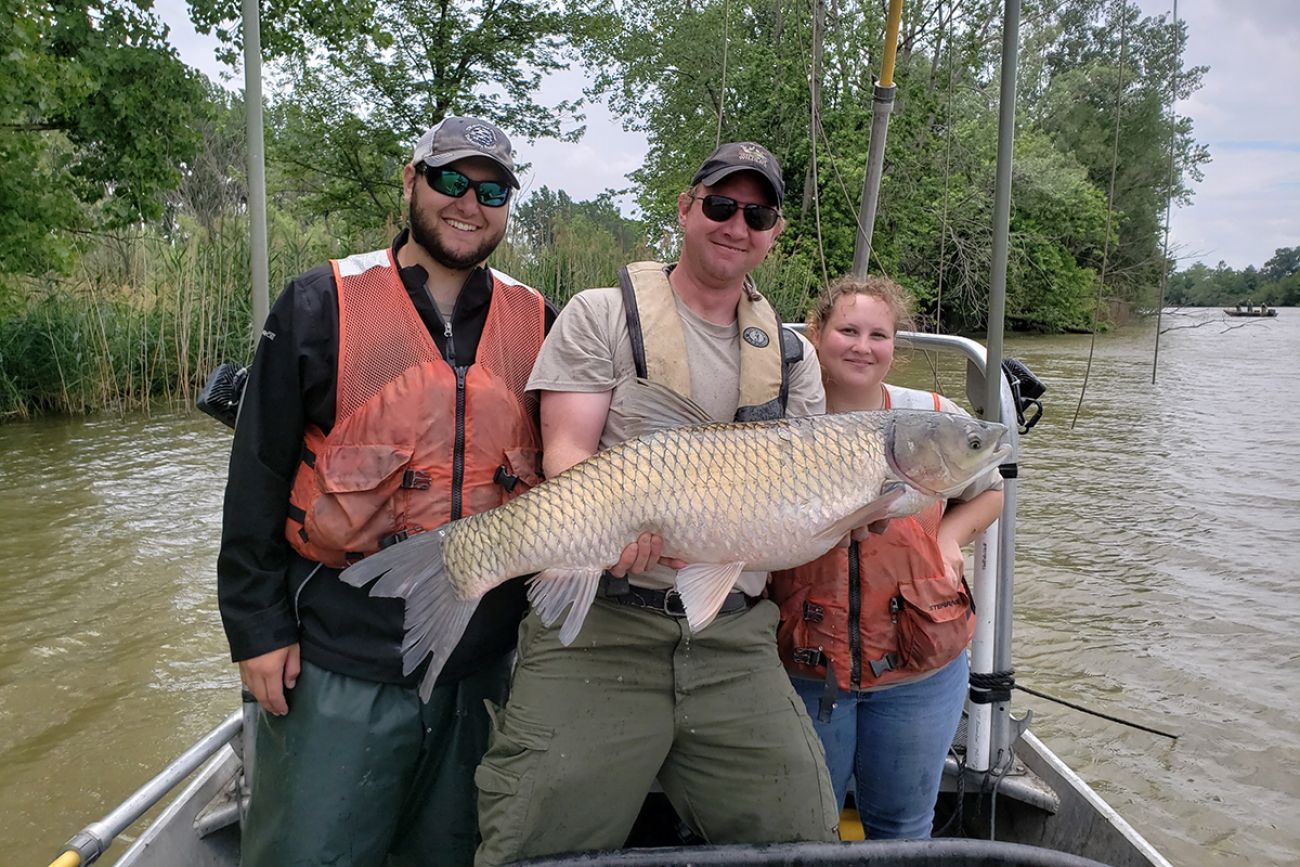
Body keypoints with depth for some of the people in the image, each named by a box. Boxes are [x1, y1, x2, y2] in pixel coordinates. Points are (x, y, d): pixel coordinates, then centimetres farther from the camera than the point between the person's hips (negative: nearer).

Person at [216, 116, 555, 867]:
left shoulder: (536, 322, 5)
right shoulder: (323, 304, -3)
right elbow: (259, 473, -2)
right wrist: (258, 626, -4)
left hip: (487, 661, 3)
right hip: (339, 659, -3)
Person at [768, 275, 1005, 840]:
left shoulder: (935, 419, -3)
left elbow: (988, 490, 14)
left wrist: (951, 533, -4)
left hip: (921, 671, 1)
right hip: (805, 670, -1)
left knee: (902, 827, 20)